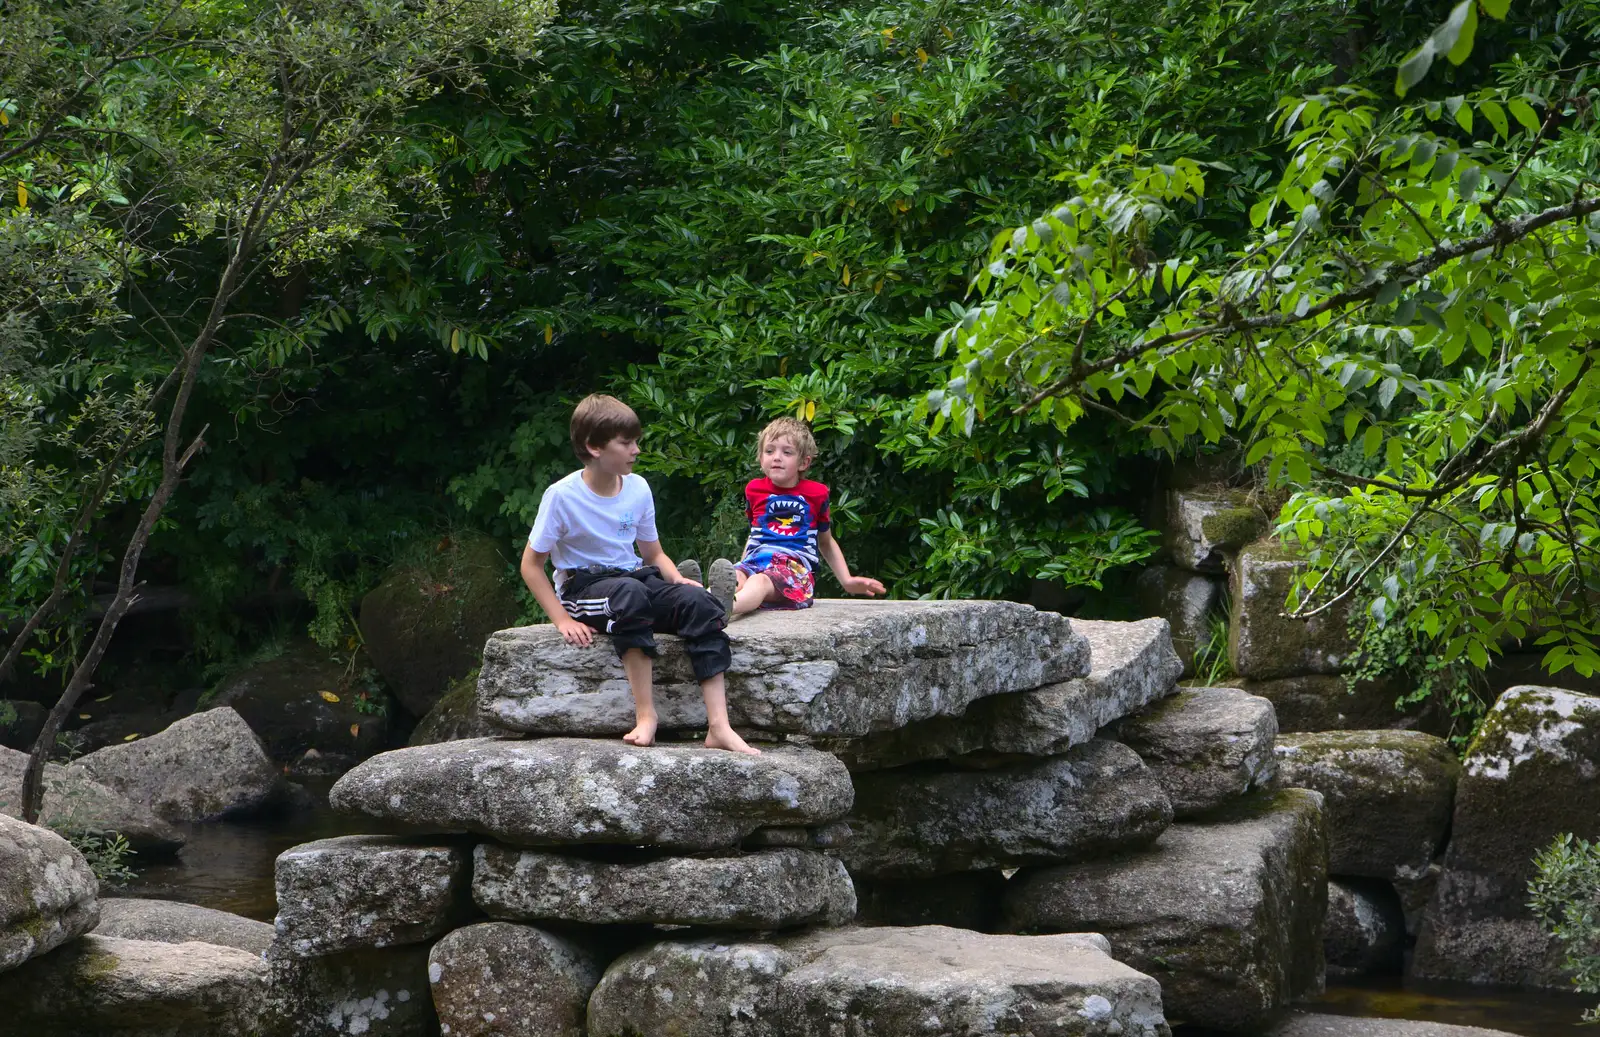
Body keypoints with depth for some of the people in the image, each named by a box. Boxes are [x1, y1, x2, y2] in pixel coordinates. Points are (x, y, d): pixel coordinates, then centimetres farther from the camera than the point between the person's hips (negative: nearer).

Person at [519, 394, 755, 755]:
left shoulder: (638, 488, 4)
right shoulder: (562, 496, -11)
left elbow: (653, 554, 15)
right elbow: (531, 565, -7)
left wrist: (677, 580, -7)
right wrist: (563, 620, -16)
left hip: (635, 579, 5)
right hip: (583, 587, -5)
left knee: (696, 599, -24)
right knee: (629, 593, -40)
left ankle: (718, 726, -31)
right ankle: (645, 716, -37)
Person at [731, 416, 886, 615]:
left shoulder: (816, 493, 14)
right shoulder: (755, 489, 20)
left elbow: (826, 543, 27)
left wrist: (847, 581, 20)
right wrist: (740, 570, 23)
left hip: (795, 568, -4)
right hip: (756, 560, 4)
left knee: (759, 582, -41)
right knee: (733, 577, -37)